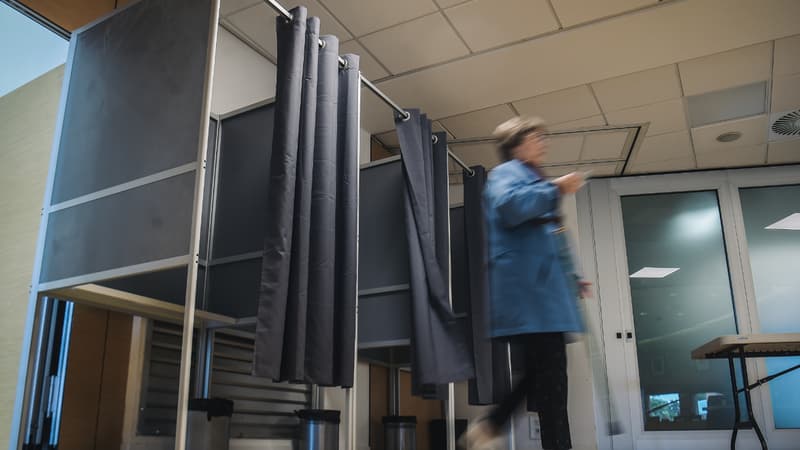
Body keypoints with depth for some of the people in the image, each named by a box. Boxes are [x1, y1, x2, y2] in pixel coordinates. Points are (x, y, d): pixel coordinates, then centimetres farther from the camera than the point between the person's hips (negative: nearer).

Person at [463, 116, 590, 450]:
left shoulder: (534, 182, 31)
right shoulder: (506, 173, 3)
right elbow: (509, 207, -22)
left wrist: (571, 277, 24)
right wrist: (555, 189, -14)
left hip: (542, 286, 10)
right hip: (528, 287, -10)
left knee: (543, 369, 7)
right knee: (550, 372, -12)